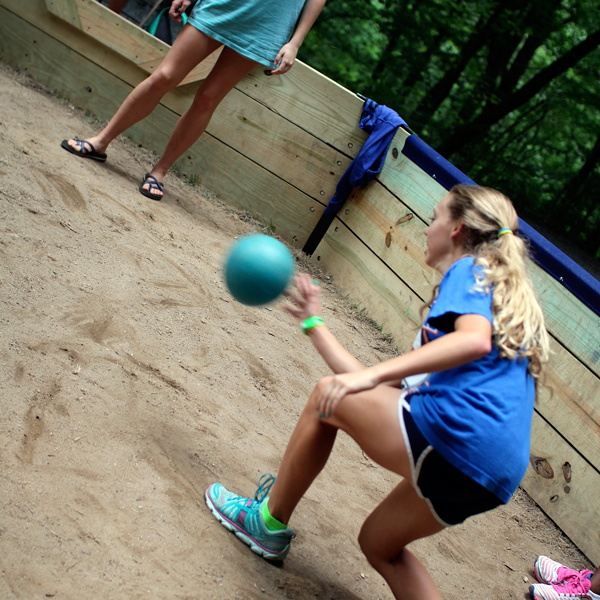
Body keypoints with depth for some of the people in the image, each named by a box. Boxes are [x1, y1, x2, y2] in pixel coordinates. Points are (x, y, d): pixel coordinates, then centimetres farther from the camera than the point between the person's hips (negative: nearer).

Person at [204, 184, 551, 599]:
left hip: (454, 433, -9)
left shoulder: (469, 270, 5)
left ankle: (270, 521, 19)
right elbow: (385, 388, 29)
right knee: (379, 545, 27)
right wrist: (314, 324, 38)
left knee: (327, 397, 9)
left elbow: (474, 340, -22)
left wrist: (371, 375, -27)